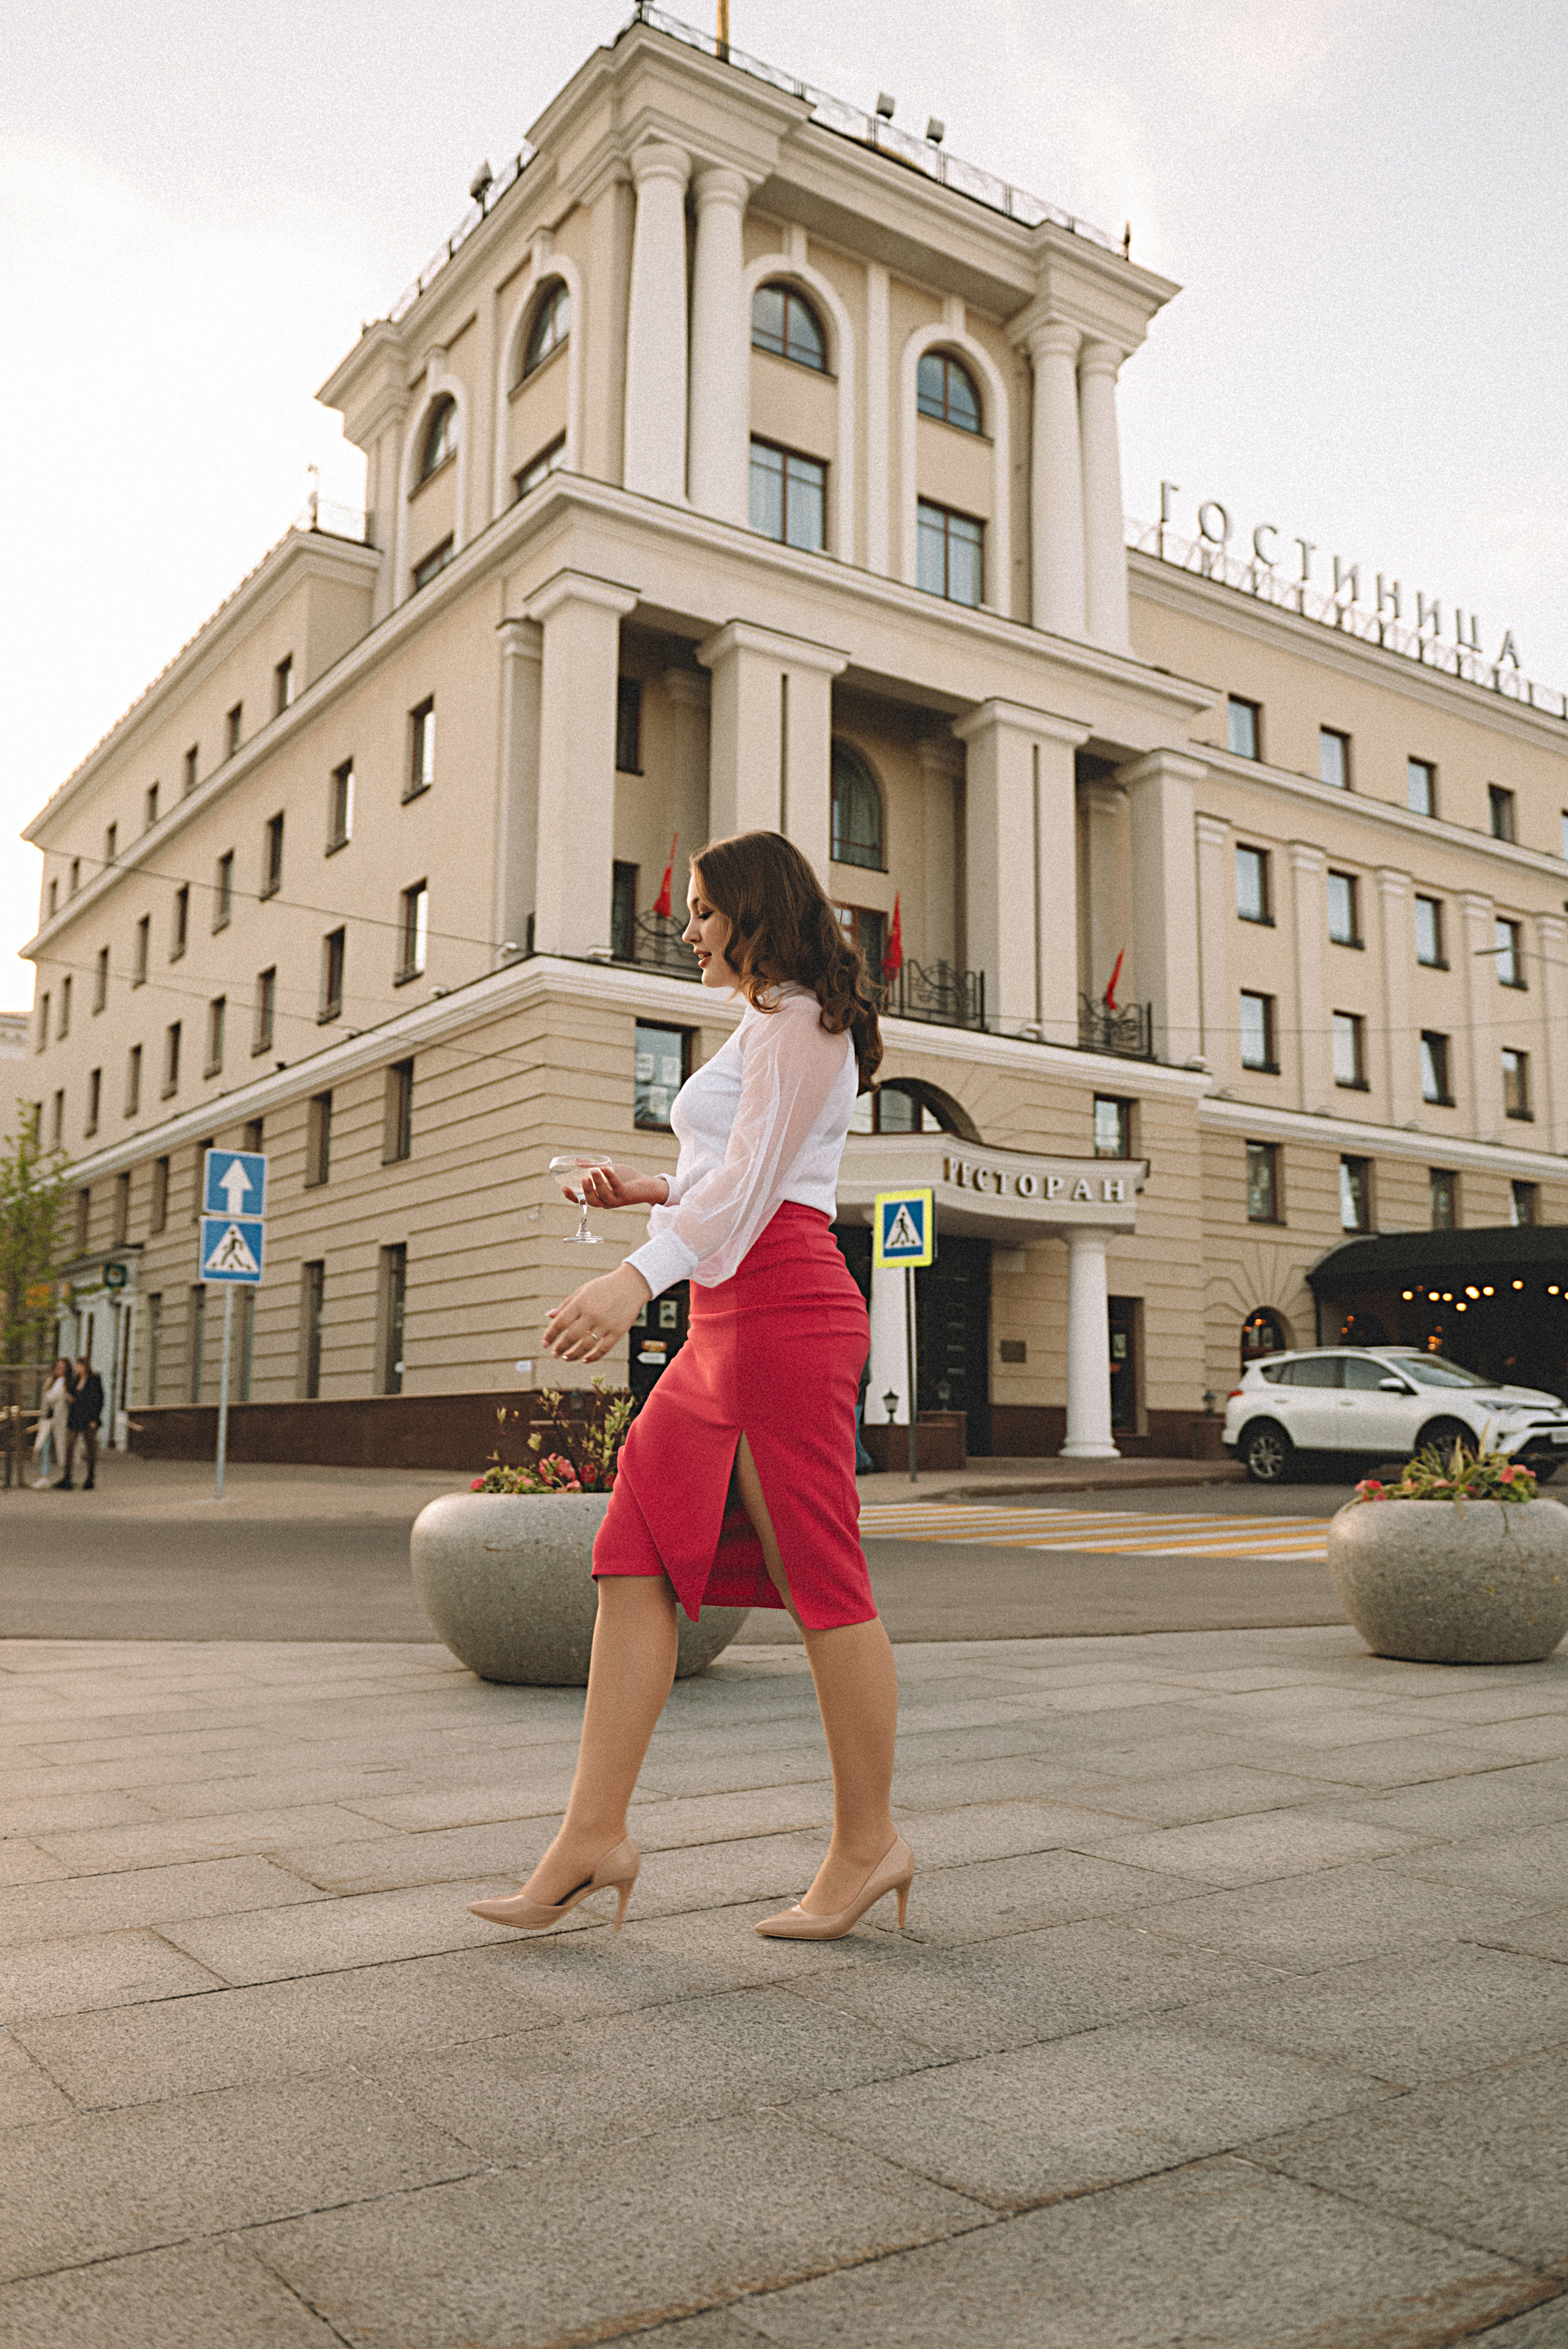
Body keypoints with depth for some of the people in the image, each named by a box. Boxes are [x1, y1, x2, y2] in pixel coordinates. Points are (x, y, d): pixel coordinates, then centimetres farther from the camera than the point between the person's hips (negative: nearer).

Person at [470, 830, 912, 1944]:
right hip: (729, 1321, 10)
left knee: (820, 1579, -3)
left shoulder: (798, 1021, -4)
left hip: (784, 1309, -10)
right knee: (636, 1557, 1)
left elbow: (754, 1181, -19)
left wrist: (640, 1277, -31)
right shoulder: (768, 1029, 27)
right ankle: (594, 1835, 2)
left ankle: (869, 1841, 10)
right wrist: (651, 1190, 14)